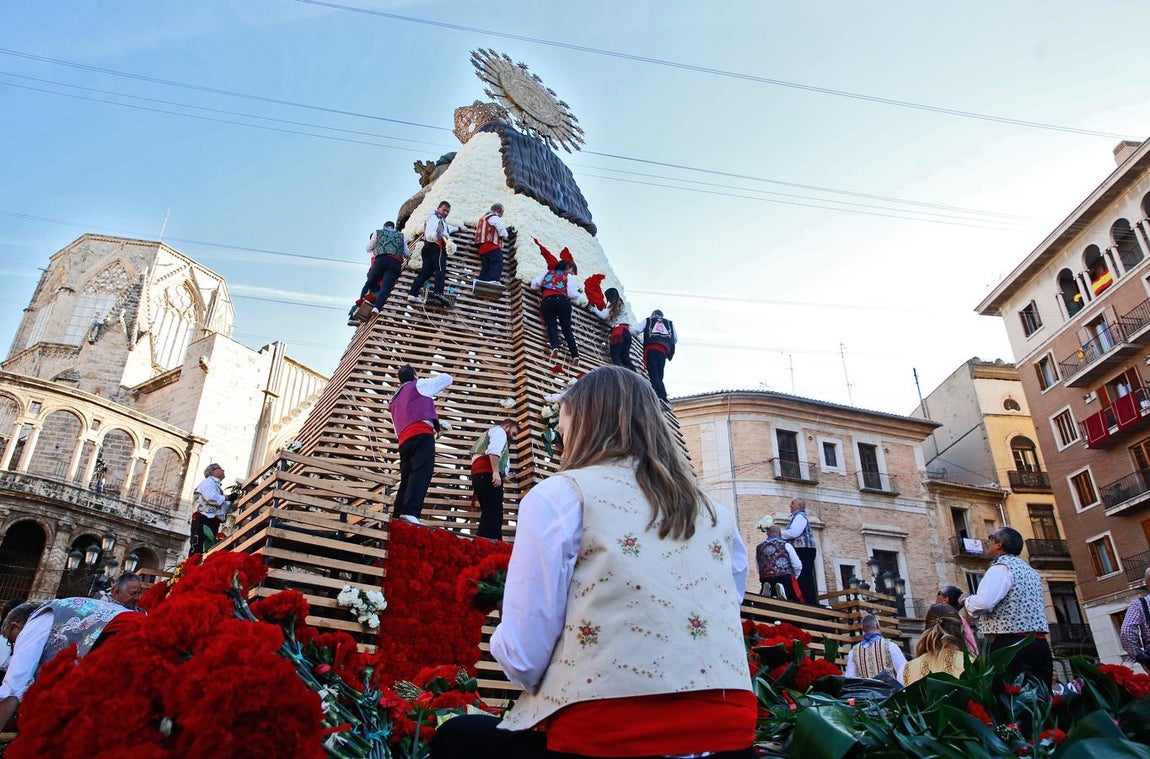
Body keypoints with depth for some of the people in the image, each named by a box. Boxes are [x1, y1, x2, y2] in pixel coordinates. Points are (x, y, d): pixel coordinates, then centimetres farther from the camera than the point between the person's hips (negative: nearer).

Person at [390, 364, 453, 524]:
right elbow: (447, 379, 19)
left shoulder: (395, 400, 34)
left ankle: (397, 515, -2)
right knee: (421, 473, -21)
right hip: (421, 434, -8)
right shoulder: (418, 385, 15)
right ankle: (410, 512, -38)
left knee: (407, 478, 6)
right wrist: (435, 386, 37)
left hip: (404, 440, 8)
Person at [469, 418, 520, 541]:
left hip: (478, 474, 10)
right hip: (488, 474, -10)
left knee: (489, 512, 8)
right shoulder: (499, 431, 9)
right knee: (494, 513, -18)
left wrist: (503, 475, 36)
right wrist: (496, 472, -23)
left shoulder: (490, 433, 38)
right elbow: (494, 450, -13)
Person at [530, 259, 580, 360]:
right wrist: (577, 293, 24)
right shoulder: (570, 277, 17)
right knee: (567, 328, 0)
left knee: (551, 325, -8)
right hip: (563, 301, -1)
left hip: (548, 301, 1)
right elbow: (572, 294, 2)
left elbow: (534, 284, 19)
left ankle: (555, 346, -36)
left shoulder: (548, 272, 27)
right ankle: (575, 354, -14)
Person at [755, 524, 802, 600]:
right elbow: (798, 566, 5)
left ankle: (766, 589, -10)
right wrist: (793, 577, 22)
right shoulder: (785, 545, 7)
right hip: (785, 578, -3)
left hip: (766, 580, 3)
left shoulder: (758, 548, 17)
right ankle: (782, 590, -21)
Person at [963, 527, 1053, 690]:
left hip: (1011, 644, -9)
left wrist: (967, 601, -4)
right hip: (1039, 643, 9)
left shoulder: (1001, 568, -9)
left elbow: (983, 603, -24)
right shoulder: (1029, 570, 21)